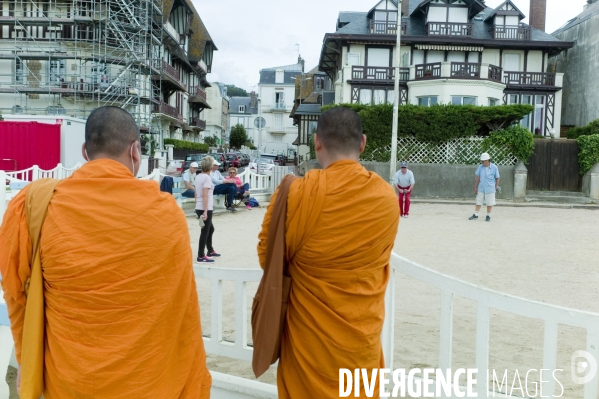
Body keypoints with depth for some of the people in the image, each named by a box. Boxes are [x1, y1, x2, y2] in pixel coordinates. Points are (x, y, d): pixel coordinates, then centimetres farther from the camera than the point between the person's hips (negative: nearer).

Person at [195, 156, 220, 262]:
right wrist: (205, 211, -21)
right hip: (206, 209, -9)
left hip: (198, 208, 9)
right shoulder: (207, 177, -15)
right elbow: (205, 195, -21)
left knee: (210, 229, 22)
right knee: (205, 232, 0)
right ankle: (201, 256, 6)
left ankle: (210, 251, 35)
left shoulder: (198, 177, 9)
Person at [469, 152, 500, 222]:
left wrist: (496, 187, 0)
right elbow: (477, 177, 1)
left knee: (489, 203, 6)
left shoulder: (494, 167, -8)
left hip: (490, 189, -2)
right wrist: (475, 187, 0)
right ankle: (475, 215, 16)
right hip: (481, 188, 2)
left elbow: (497, 178, 0)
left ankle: (488, 216, 18)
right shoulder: (480, 167, -3)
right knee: (478, 202, 8)